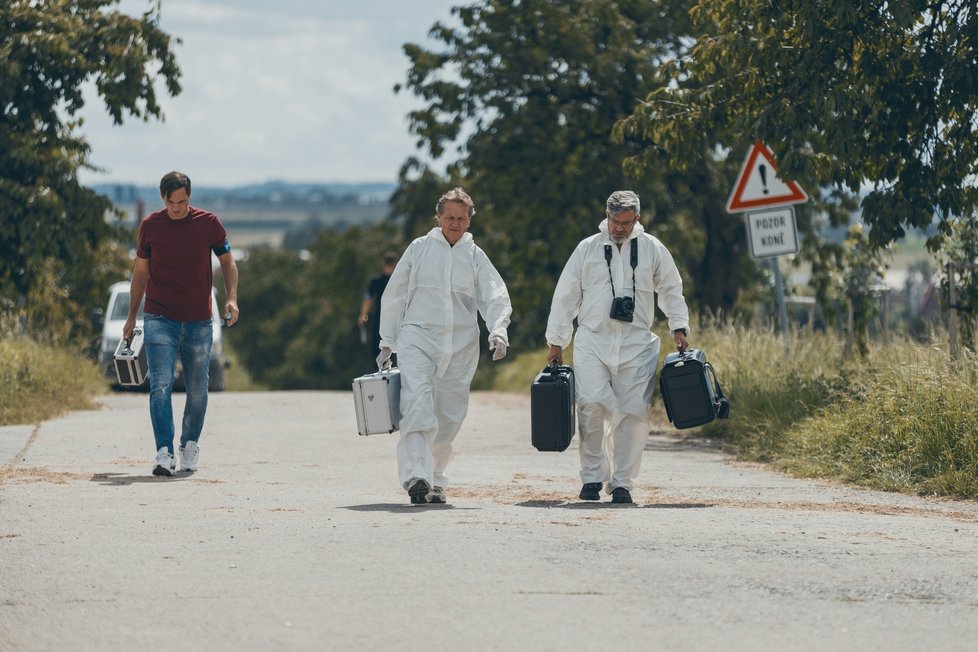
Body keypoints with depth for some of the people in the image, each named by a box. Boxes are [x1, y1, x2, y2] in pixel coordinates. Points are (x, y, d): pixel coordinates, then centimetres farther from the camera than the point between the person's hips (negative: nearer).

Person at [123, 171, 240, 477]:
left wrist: (231, 298, -7)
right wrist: (132, 316, 14)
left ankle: (190, 445, 26)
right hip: (159, 319, -1)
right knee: (161, 385, -14)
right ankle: (165, 453, -18)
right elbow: (140, 271, 12)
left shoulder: (208, 223, -1)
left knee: (197, 390, 6)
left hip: (199, 322, 1)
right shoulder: (150, 226, 2)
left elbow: (228, 262, 9)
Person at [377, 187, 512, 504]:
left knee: (449, 418, 4)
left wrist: (498, 330, -19)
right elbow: (394, 296, 12)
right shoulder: (419, 249, 7)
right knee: (417, 403, -22)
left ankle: (434, 479, 19)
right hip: (418, 338, -2)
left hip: (461, 347, 2)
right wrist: (387, 343, 10)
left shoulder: (476, 256, 9)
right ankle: (416, 476, -32)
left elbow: (495, 297, 1)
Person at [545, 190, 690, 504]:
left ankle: (621, 482, 5)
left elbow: (671, 290, 19)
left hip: (637, 343, 1)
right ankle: (592, 476, -6)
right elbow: (566, 296, 11)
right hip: (593, 340, -1)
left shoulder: (653, 249, 10)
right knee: (592, 403, -17)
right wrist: (556, 342, 9)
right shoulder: (588, 249, 9)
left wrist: (679, 327, 6)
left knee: (633, 412, -5)